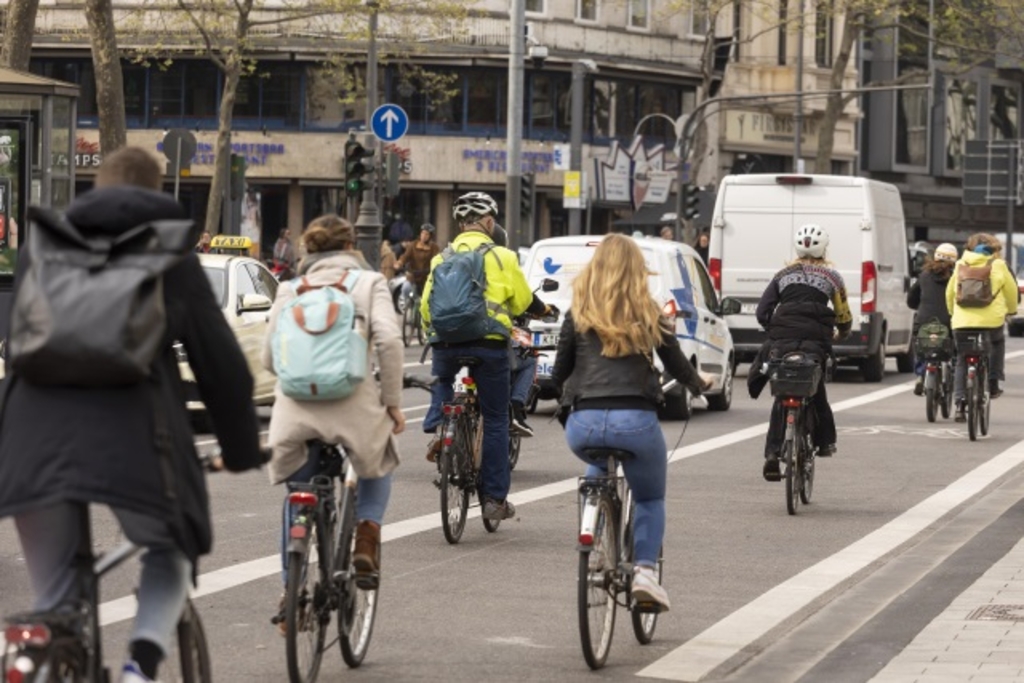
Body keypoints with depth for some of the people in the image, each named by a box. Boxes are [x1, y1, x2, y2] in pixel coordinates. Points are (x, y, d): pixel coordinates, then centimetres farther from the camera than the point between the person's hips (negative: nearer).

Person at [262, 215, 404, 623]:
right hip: (352, 402, -2)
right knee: (378, 463, 29)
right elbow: (388, 340, -8)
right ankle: (366, 539, 8)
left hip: (295, 407, 2)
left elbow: (268, 358, 10)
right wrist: (392, 401, -1)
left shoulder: (290, 290, 15)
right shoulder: (368, 283, 7)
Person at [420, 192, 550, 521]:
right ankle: (494, 498, 8)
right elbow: (523, 302, 9)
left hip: (446, 342, 2)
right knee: (495, 421, 7)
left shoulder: (442, 258, 9)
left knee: (442, 383, 33)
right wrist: (545, 310, 30)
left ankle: (437, 427, 3)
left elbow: (426, 305, 10)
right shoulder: (501, 256, 1)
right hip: (489, 343, -2)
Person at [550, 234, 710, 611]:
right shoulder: (649, 315, 8)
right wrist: (699, 384, 37)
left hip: (584, 424, 1)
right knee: (651, 499, 21)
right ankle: (645, 569, 0)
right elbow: (678, 367, 16)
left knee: (598, 471, 37)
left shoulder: (579, 315, 9)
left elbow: (559, 375, 13)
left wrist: (561, 384, 37)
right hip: (635, 420, -1)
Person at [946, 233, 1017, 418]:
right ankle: (993, 385, 25)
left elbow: (949, 293, 21)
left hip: (962, 321, 1)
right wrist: (1011, 310, 35)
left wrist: (952, 313, 39)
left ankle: (959, 404, -2)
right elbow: (1011, 290, 15)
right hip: (991, 319, -1)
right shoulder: (998, 265, 5)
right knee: (997, 343, 31)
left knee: (962, 362, 11)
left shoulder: (960, 265, 13)